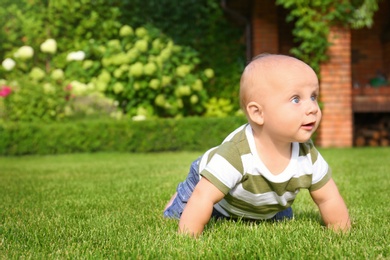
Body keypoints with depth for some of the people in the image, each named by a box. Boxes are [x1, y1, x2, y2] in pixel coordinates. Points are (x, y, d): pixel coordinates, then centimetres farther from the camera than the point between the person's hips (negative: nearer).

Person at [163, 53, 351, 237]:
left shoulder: (308, 156, -31)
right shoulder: (235, 154, -47)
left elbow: (329, 199, -18)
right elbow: (202, 199, -46)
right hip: (212, 185, -4)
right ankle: (179, 197, 35)